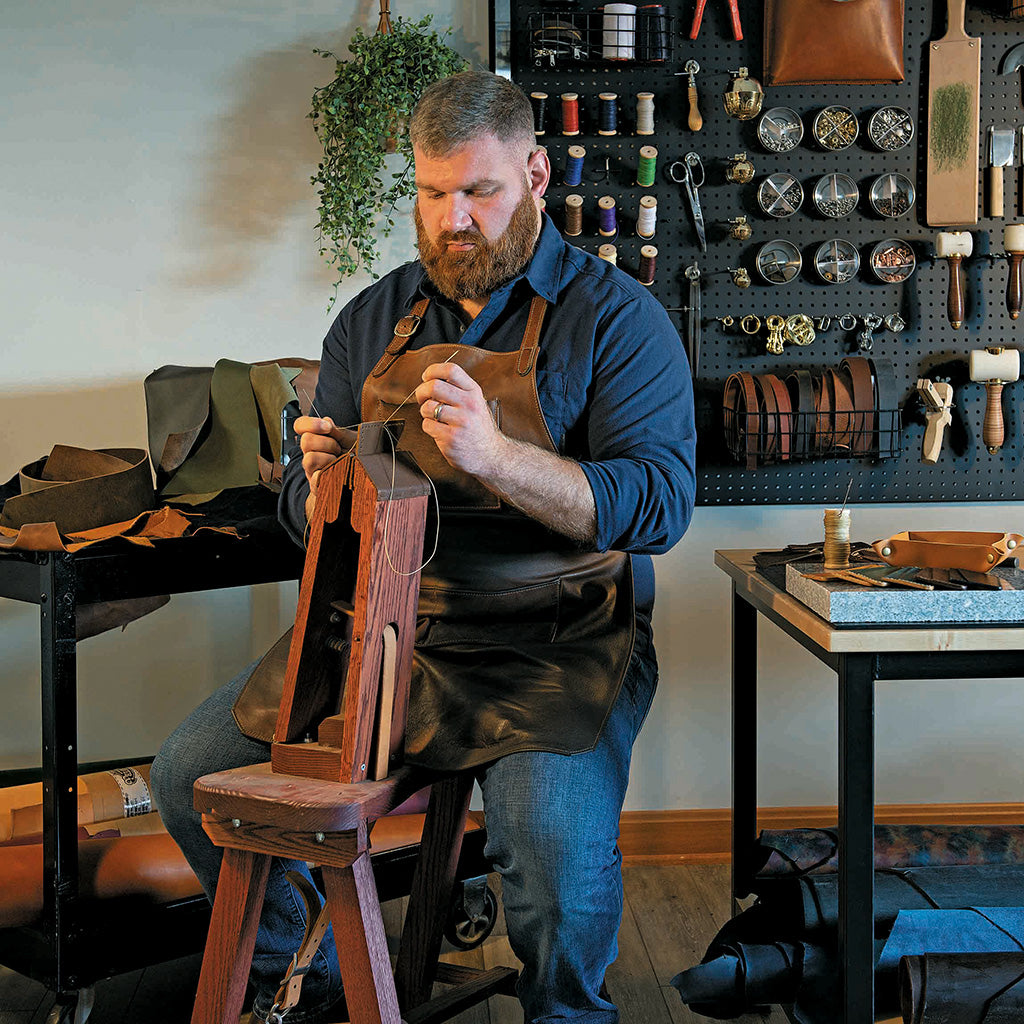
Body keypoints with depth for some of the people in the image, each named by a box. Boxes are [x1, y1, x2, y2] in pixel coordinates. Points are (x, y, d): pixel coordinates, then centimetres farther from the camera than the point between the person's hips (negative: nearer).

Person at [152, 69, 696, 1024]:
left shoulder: (614, 315, -2)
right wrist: (321, 480, -8)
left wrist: (493, 457, -28)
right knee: (190, 771, -9)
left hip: (553, 641, -5)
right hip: (382, 624, 5)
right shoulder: (373, 319, 13)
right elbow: (307, 515, 17)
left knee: (555, 838, -31)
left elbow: (660, 501, -15)